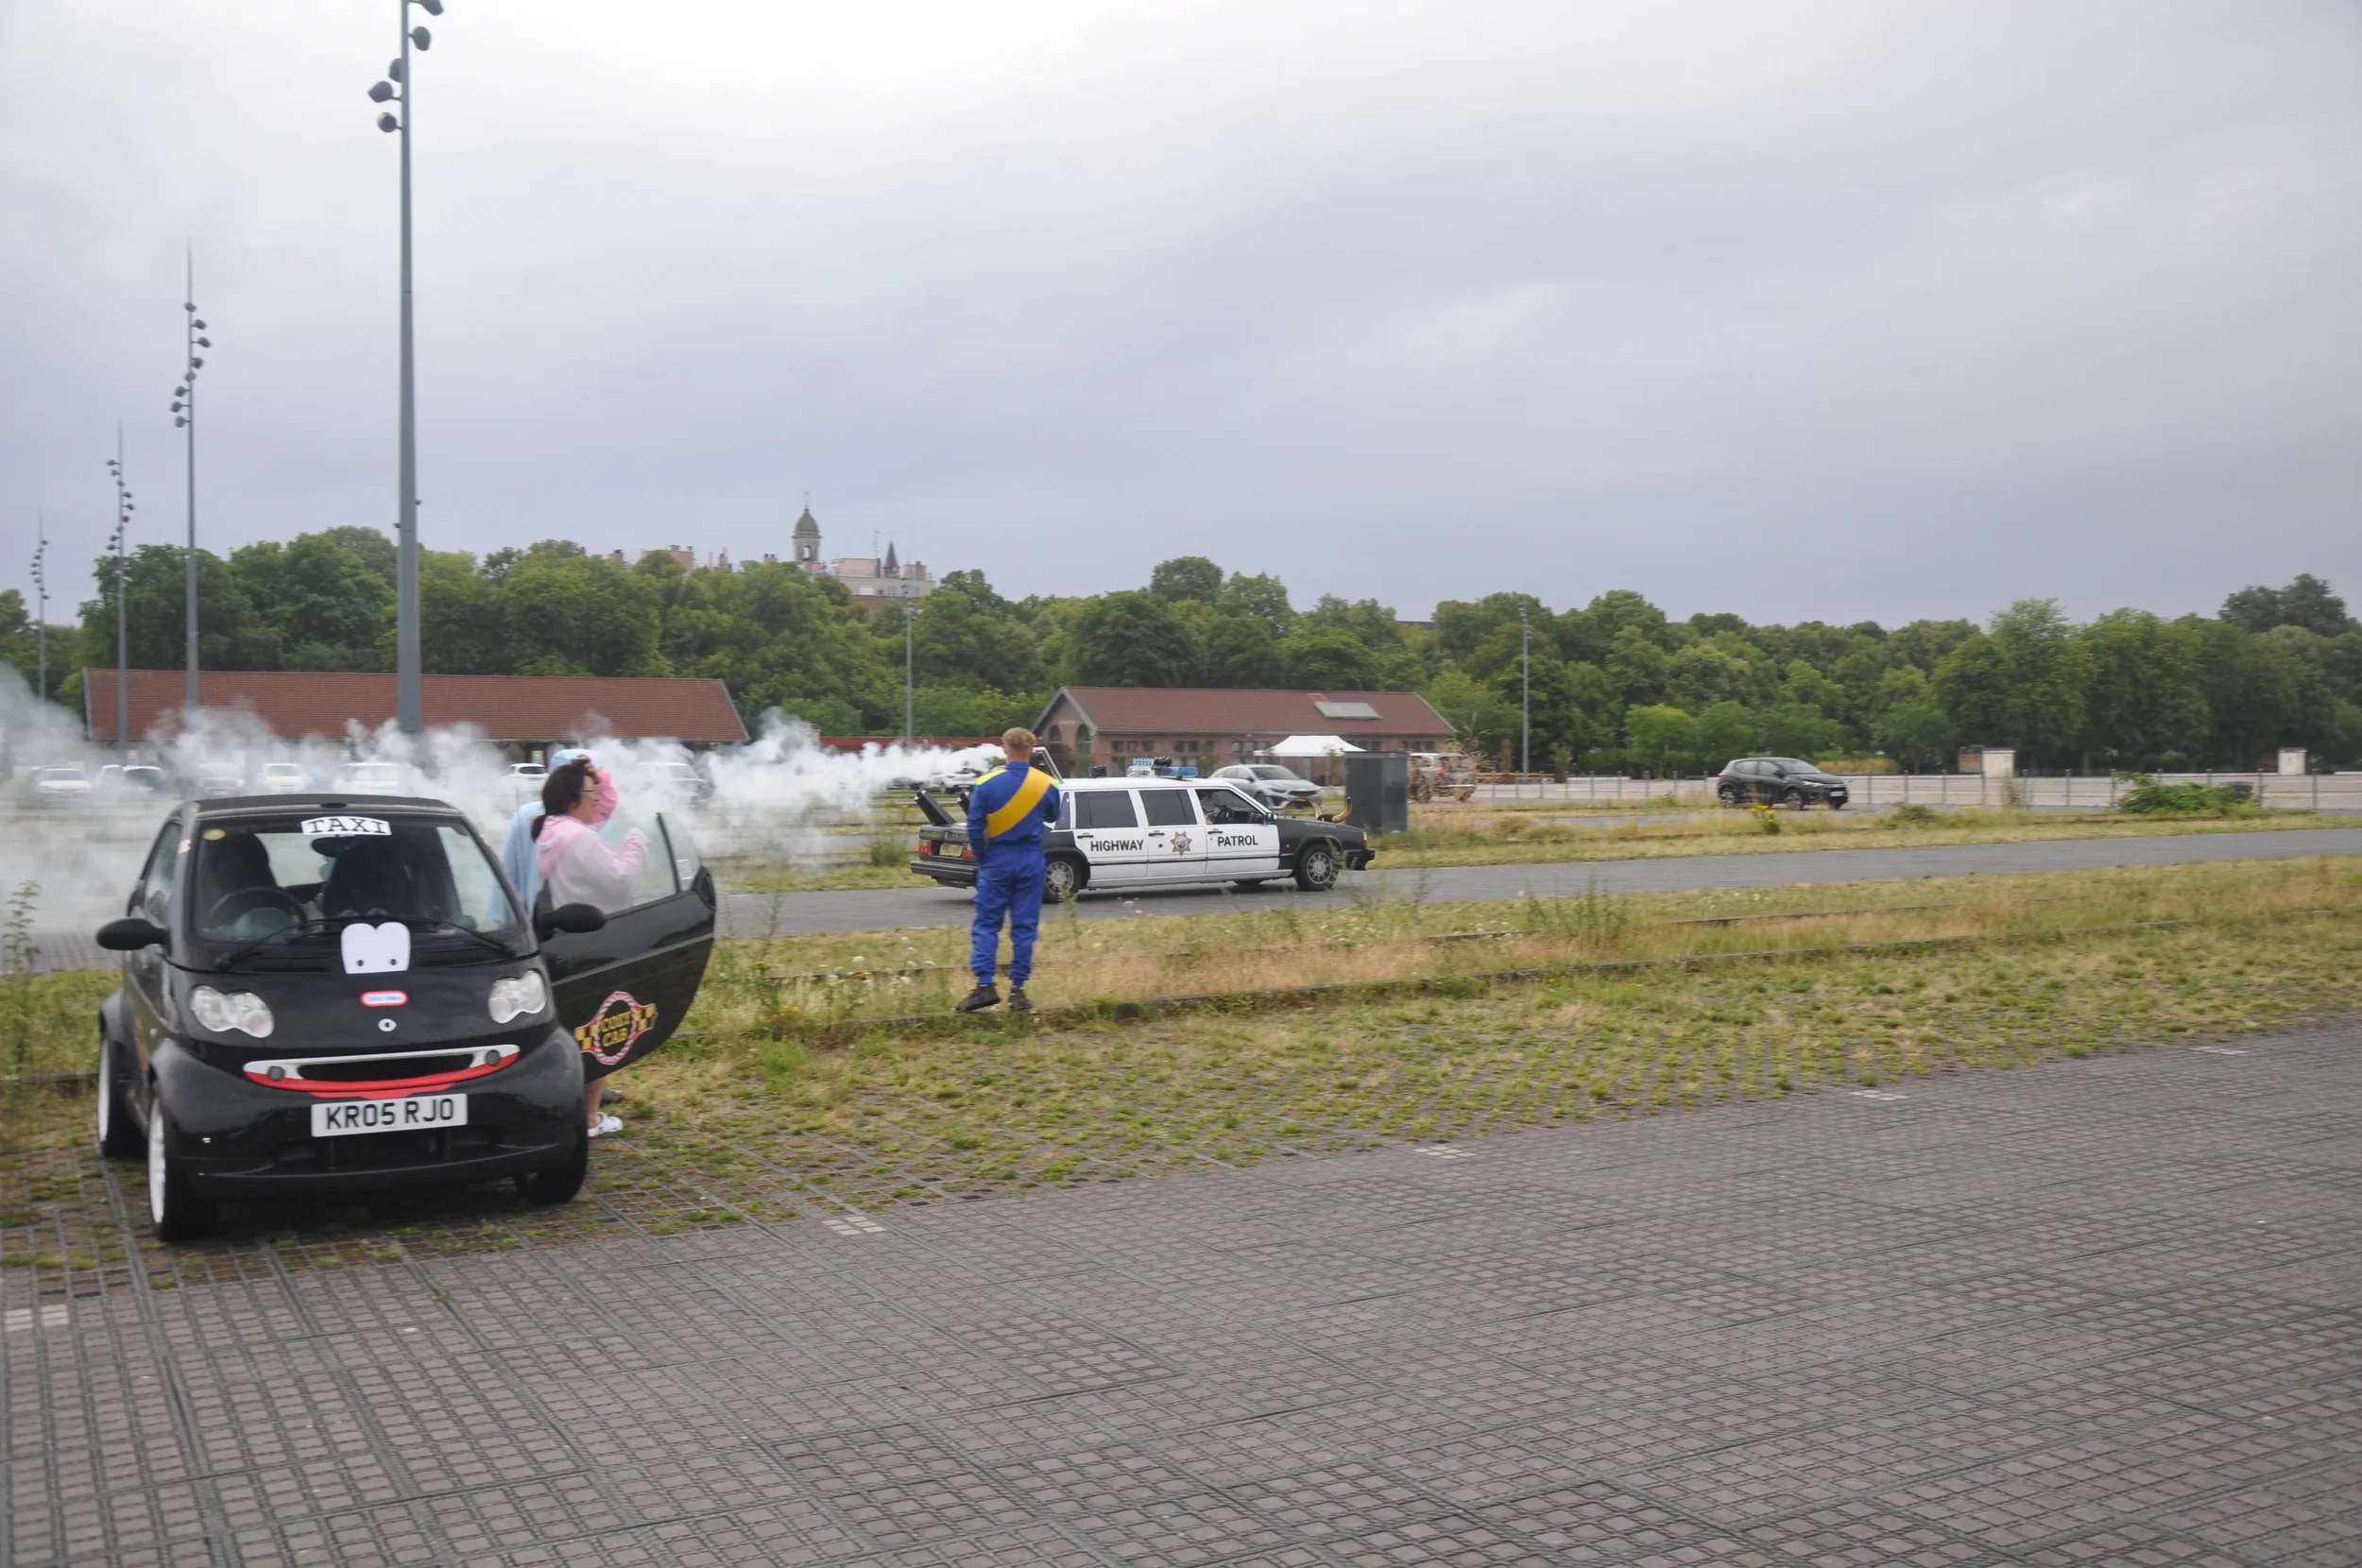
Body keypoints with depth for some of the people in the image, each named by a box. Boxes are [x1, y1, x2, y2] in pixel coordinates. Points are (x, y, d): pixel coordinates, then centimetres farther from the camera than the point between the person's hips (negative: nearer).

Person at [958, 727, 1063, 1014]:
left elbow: (975, 827, -7)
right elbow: (1052, 818, 14)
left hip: (997, 860, -1)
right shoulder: (1046, 785, -3)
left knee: (987, 924, 6)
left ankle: (984, 985, -4)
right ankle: (1017, 990, 6)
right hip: (1031, 861, 1)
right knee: (1024, 927, 5)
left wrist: (982, 859, 6)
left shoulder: (986, 783, -7)